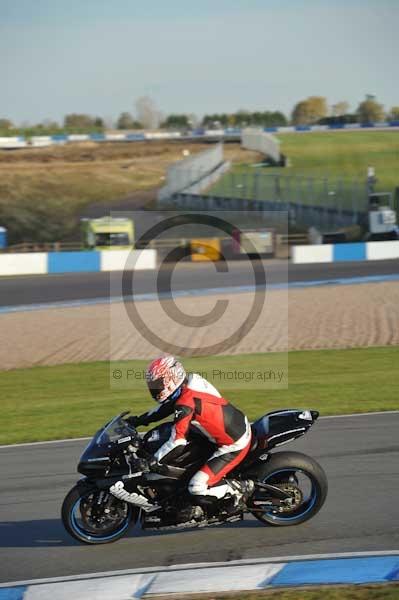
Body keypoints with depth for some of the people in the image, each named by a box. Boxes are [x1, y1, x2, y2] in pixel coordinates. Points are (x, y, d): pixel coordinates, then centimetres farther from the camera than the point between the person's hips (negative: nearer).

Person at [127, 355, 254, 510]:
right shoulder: (191, 382, 1)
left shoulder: (186, 404, -25)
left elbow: (177, 444, -24)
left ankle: (241, 489, 2)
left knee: (198, 488, -14)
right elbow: (167, 406, 18)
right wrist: (140, 420, 18)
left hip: (234, 445, -10)